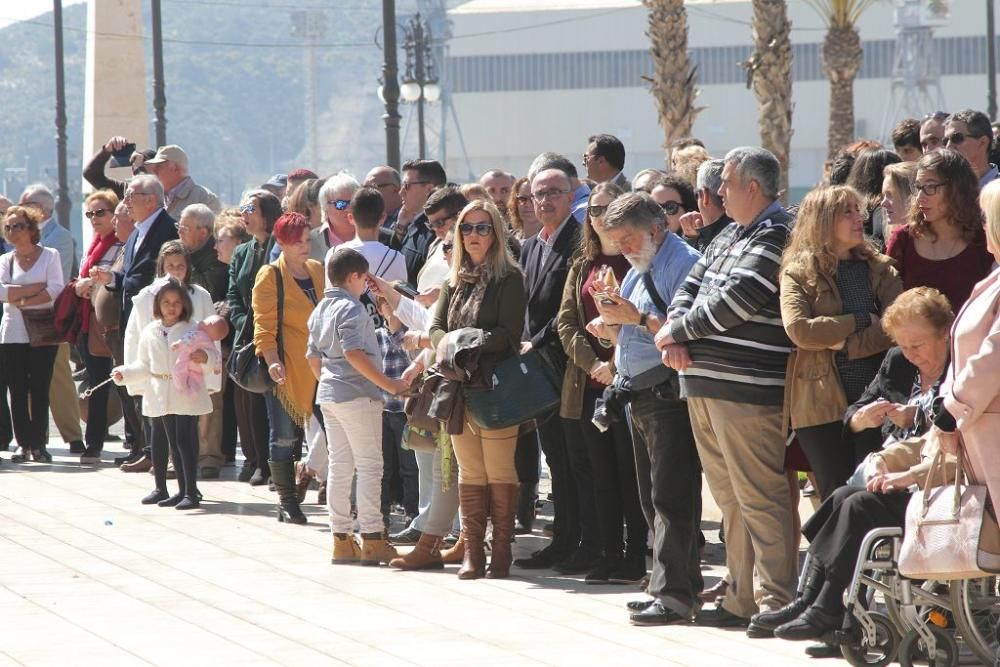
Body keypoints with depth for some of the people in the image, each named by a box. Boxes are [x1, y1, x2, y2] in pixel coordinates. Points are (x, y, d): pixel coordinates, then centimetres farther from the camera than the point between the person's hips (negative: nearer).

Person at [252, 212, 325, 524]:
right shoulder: (270, 276, -4)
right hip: (285, 368, -5)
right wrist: (272, 361, -23)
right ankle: (287, 502, 7)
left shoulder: (319, 271, 13)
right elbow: (264, 325, -9)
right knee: (284, 435, 0)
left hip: (317, 366, 5)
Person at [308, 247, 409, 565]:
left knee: (339, 466, 11)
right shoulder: (351, 309, -14)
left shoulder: (321, 309, 13)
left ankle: (341, 539, 12)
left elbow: (313, 356, 18)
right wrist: (387, 384, -22)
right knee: (369, 466, -4)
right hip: (357, 395, -9)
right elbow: (353, 353, -25)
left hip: (328, 395, 9)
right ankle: (372, 538, -6)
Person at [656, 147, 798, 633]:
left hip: (747, 390, -9)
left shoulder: (776, 235, -10)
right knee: (729, 497, 12)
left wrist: (676, 331, -7)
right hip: (704, 384, 9)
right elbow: (690, 288, 18)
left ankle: (777, 600, -6)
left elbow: (735, 299, -17)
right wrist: (677, 340, -1)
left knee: (759, 497, -8)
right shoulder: (728, 236, 20)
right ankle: (742, 598, 18)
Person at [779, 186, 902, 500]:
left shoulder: (881, 270, 10)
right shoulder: (798, 273, 3)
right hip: (821, 404, -2)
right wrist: (862, 321, -8)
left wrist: (847, 344, -14)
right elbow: (798, 330, -13)